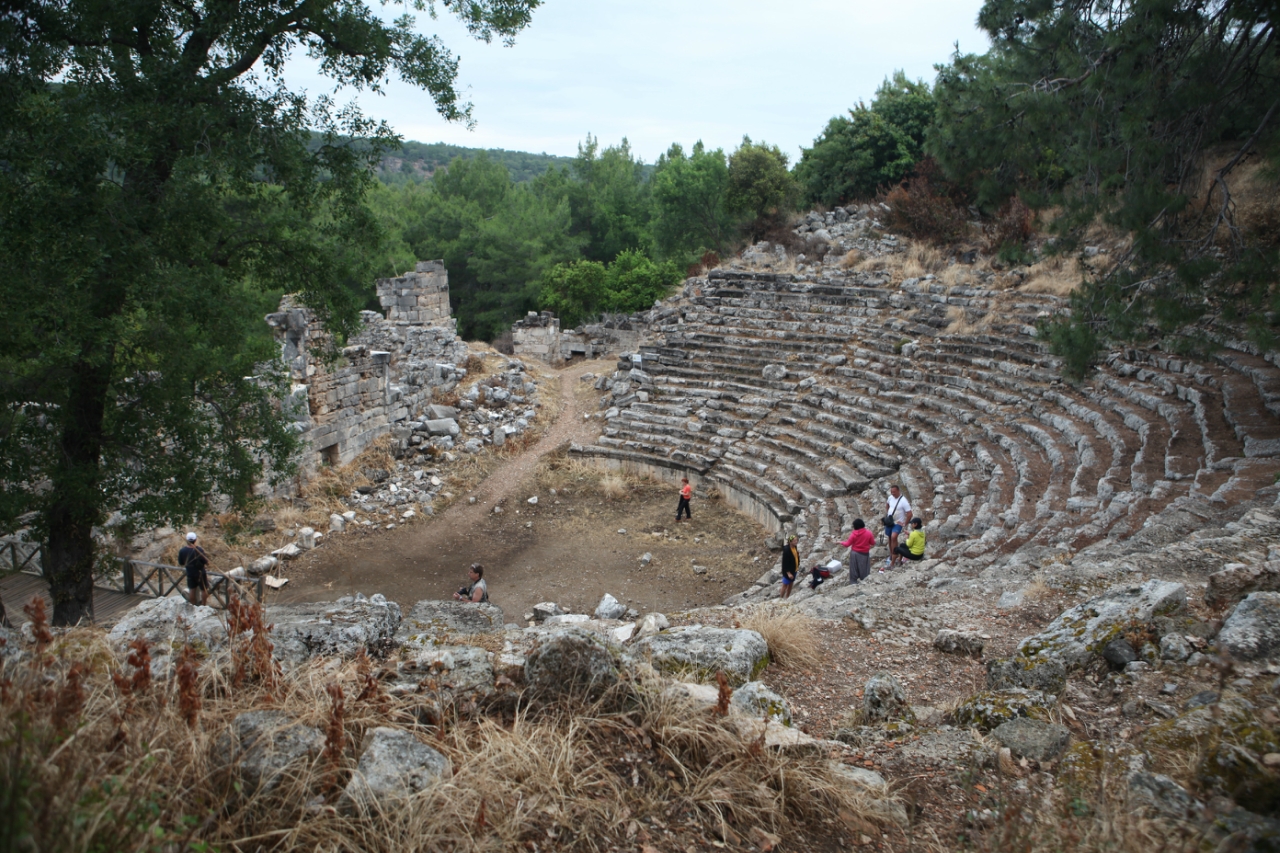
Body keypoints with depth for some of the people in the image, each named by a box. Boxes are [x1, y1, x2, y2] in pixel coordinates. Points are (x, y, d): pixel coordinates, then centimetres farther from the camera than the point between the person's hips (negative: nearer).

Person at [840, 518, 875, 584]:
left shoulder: (853, 534, -12)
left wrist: (842, 543, 14)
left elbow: (847, 544, -6)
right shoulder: (869, 533, -11)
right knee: (864, 570, 10)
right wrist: (872, 537, 18)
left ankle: (853, 582, 14)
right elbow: (873, 543, -1)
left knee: (854, 569, 10)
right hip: (864, 554, 0)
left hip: (855, 553, 0)